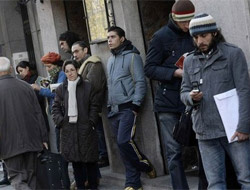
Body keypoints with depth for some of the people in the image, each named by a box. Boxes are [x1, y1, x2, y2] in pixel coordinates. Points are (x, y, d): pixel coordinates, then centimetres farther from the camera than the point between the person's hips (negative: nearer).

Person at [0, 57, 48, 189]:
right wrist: (43, 138, 11)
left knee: (17, 179, -1)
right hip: (31, 141, 4)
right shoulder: (25, 86, 3)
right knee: (31, 177, 15)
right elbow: (38, 113, 5)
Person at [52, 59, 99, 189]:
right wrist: (61, 121, -4)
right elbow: (55, 108, 10)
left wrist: (91, 122, -7)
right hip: (68, 129, 2)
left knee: (90, 159, 1)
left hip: (85, 128, -2)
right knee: (75, 160, 6)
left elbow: (94, 106, 1)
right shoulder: (61, 89, 9)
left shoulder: (87, 86, 2)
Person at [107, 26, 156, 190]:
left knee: (124, 141, -19)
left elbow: (140, 82, -11)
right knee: (123, 145, 5)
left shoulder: (132, 56, -5)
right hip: (115, 110, 7)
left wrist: (135, 104, -17)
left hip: (128, 108, -7)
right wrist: (110, 105, 15)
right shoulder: (111, 60, 18)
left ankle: (145, 165, 5)